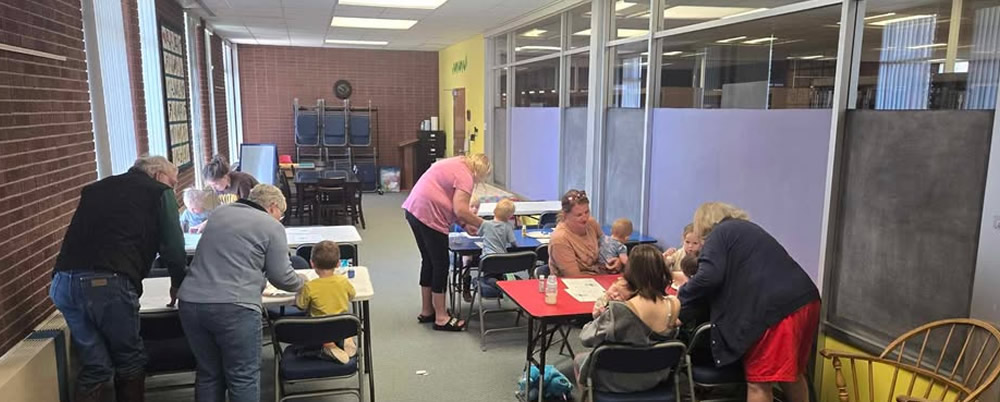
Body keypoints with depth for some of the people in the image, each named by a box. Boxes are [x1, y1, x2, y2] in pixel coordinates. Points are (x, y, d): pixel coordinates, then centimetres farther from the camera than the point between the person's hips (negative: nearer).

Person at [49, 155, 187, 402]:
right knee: (130, 361, 13)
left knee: (95, 365, 14)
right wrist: (177, 284, 25)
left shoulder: (96, 188, 27)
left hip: (64, 281, 6)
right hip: (108, 284, -6)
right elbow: (173, 246, 8)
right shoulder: (159, 191, 10)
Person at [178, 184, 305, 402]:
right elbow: (281, 276, 2)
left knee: (208, 374, 17)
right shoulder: (272, 226, 2)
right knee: (243, 377, 5)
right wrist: (302, 283, 23)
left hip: (191, 302, 6)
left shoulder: (219, 213, 21)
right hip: (233, 307, -6)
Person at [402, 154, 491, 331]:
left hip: (413, 209, 10)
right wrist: (483, 225, -6)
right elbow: (460, 210, -19)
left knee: (428, 261, 18)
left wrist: (464, 224, 15)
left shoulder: (455, 164, 20)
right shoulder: (465, 175, -9)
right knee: (441, 264, -1)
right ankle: (441, 318, 6)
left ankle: (426, 311, 28)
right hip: (428, 216, -10)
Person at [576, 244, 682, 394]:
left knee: (580, 359, 27)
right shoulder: (674, 304, -17)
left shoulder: (619, 310, -33)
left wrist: (605, 300, -16)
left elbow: (586, 338, -20)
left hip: (619, 381, -5)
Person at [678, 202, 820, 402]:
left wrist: (679, 306, -1)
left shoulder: (719, 233, 3)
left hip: (777, 308, -9)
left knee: (759, 381, -1)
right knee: (792, 375, 22)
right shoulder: (748, 228, 30)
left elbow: (709, 276, -13)